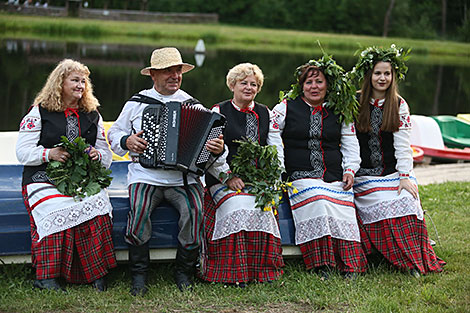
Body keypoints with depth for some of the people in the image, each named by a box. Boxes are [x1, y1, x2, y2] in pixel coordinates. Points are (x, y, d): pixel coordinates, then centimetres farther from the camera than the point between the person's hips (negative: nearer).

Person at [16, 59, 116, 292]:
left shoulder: (92, 115, 20)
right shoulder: (39, 112, 8)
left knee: (96, 205, -29)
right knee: (56, 211, -33)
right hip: (44, 178, -3)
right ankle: (46, 276, -25)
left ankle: (97, 273, -22)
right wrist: (49, 153, -16)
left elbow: (107, 156, 20)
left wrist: (98, 154, -4)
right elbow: (23, 152, 1)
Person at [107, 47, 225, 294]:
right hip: (146, 174, -1)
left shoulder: (193, 106, 15)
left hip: (184, 177, 1)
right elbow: (114, 132, 17)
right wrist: (126, 141, -5)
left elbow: (207, 139, 13)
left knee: (195, 210, -27)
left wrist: (217, 148, -10)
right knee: (139, 210, -30)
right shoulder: (136, 104, 13)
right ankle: (139, 275, -15)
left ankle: (184, 273, -8)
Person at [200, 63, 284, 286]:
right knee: (239, 208, -30)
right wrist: (228, 176, -12)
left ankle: (260, 270, -16)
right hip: (223, 178, -3)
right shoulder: (219, 112, 5)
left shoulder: (264, 113, 17)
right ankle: (234, 273, -23)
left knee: (262, 208, -26)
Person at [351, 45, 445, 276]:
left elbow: (402, 144, -1)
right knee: (384, 205, -26)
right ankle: (406, 261, -16)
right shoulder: (356, 103, 5)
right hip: (365, 175, -1)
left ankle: (420, 259, -18)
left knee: (407, 200, -26)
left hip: (394, 172, 1)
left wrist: (404, 176, -12)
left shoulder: (399, 105, 7)